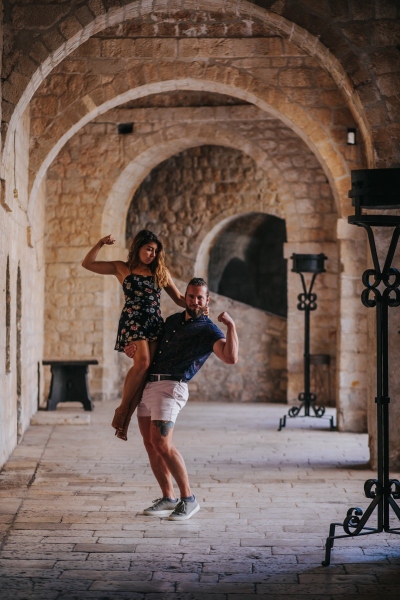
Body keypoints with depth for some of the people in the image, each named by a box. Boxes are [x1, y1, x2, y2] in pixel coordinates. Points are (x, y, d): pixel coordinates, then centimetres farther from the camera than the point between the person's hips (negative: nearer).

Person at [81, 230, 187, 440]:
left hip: (155, 323, 3)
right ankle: (122, 409, -10)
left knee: (145, 368, -10)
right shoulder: (122, 269, 12)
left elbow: (179, 298, 20)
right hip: (132, 321, -3)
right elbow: (87, 264, 9)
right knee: (142, 362, -26)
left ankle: (125, 418, -5)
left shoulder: (161, 272, 20)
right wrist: (101, 243, -5)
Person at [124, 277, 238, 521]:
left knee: (161, 443, -18)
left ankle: (188, 498, -9)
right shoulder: (173, 320, 21)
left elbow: (231, 357, -20)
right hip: (147, 384, 8)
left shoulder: (209, 331, -2)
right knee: (150, 444, 5)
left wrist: (231, 325, -18)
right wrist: (133, 347, 14)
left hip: (170, 387, -8)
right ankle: (168, 498, 13)